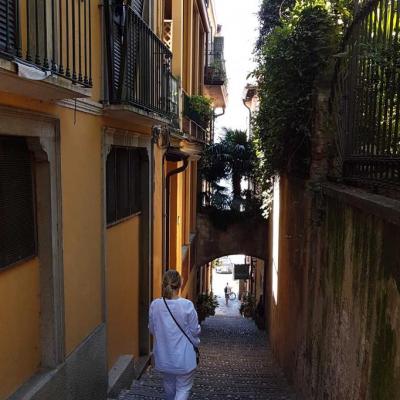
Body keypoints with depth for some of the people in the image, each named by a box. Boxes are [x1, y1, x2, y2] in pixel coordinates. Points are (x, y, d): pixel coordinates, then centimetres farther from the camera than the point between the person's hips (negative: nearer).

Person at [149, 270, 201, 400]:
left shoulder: (154, 305, -11)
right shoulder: (187, 305, -20)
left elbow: (152, 329, 3)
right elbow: (194, 331, -9)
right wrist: (195, 343, 10)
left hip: (163, 356, 4)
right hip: (183, 356, -4)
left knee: (169, 385, 26)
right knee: (183, 388, 10)